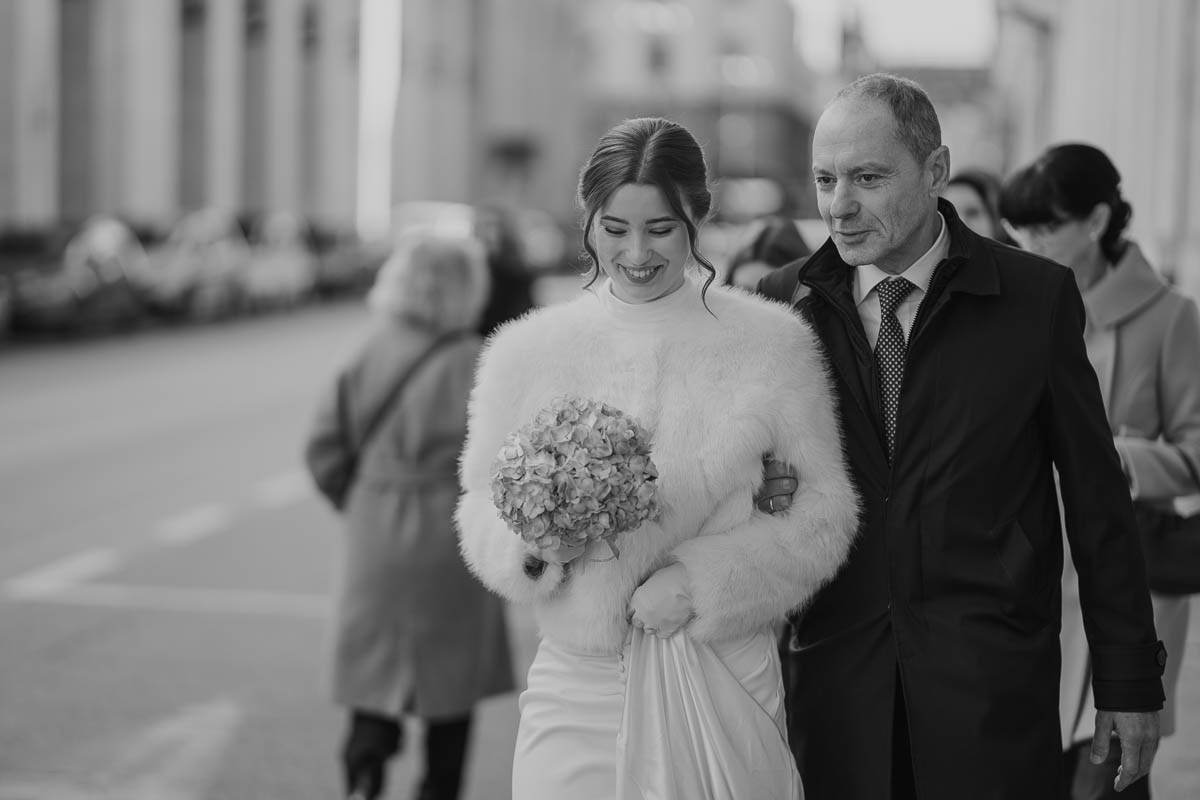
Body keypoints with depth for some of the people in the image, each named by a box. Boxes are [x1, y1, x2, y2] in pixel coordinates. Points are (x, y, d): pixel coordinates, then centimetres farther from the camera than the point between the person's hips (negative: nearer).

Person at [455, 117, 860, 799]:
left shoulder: (773, 347, 0)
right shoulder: (527, 352, 5)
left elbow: (821, 516, 0)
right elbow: (482, 513, 9)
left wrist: (704, 582, -13)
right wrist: (534, 546, -13)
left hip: (724, 686, -1)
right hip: (578, 693, 1)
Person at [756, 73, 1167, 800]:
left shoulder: (1036, 297, -2)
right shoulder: (787, 301, 3)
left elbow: (1097, 501, 2)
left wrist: (1130, 682, 2)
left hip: (991, 678, -2)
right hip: (835, 680, 2)